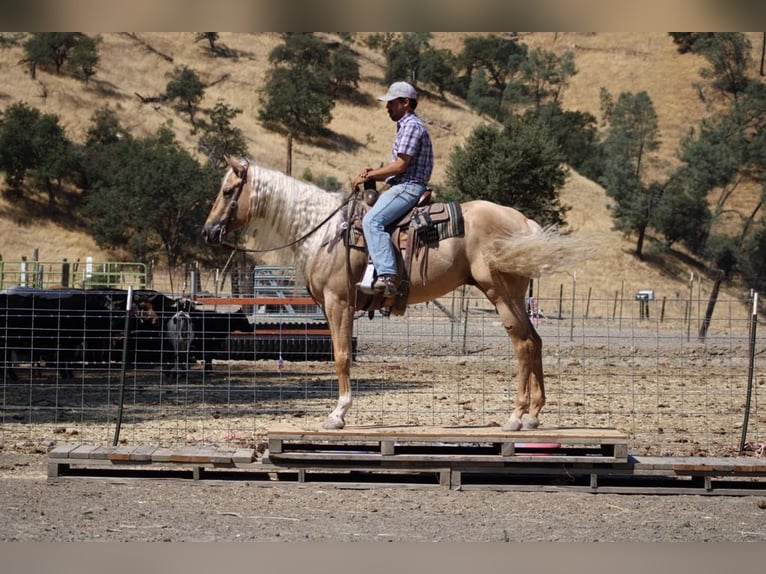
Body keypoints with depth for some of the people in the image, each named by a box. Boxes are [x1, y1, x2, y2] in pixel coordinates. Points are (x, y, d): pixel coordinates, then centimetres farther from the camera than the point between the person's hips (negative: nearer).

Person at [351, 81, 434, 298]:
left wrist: (369, 175, -10)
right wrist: (373, 173, 7)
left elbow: (400, 165, -17)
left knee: (372, 221, -29)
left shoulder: (411, 126, -9)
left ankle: (386, 276, -41)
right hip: (401, 186, 12)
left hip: (408, 188, -12)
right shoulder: (405, 126, 24)